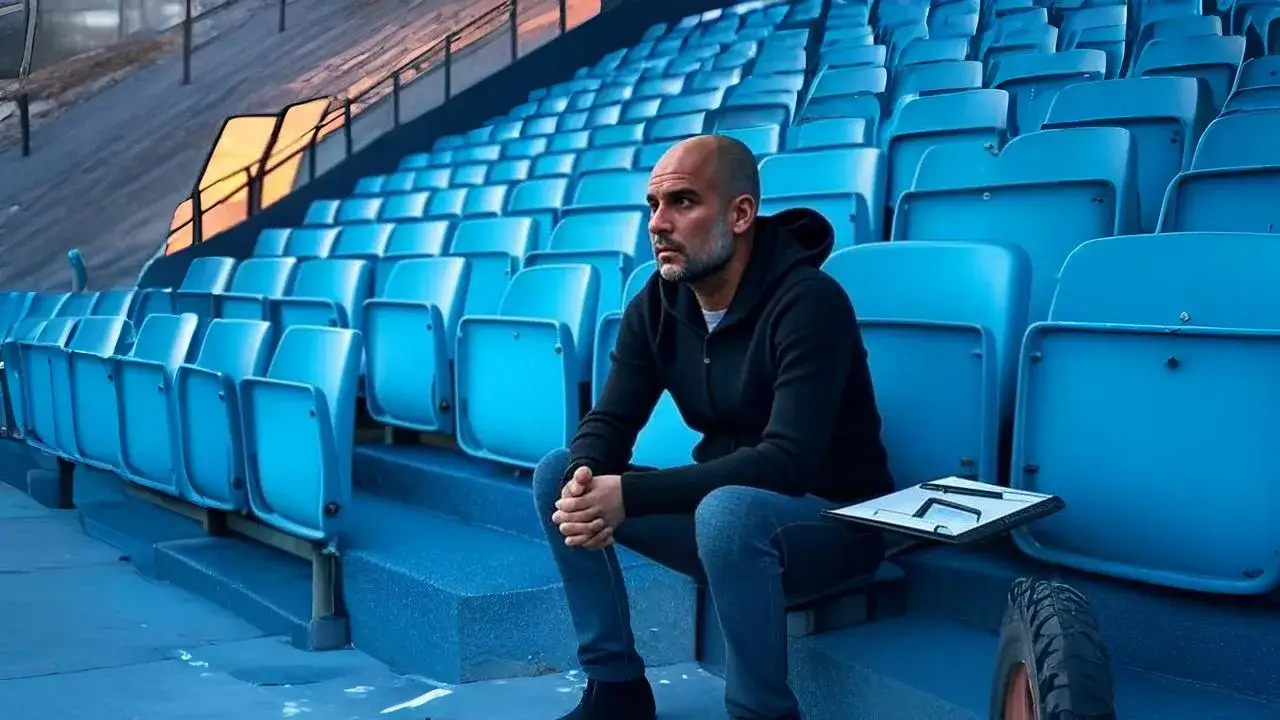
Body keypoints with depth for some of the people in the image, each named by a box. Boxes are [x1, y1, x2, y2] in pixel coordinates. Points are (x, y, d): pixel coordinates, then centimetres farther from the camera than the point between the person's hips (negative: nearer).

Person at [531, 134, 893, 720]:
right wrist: (584, 481, -29)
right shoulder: (656, 304, -2)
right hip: (724, 506, 7)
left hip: (832, 518, -7)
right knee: (556, 474, -5)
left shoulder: (807, 301, -24)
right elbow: (609, 422, -3)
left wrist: (627, 495, -36)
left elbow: (787, 462, -32)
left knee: (729, 511, -39)